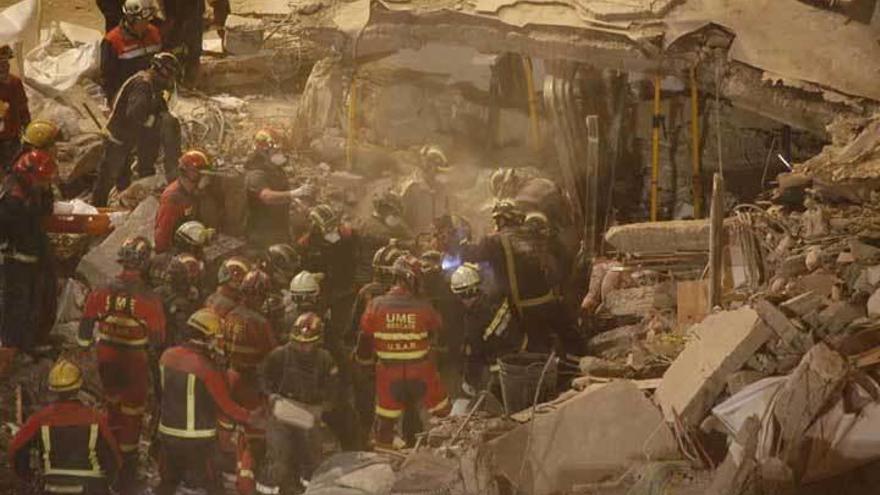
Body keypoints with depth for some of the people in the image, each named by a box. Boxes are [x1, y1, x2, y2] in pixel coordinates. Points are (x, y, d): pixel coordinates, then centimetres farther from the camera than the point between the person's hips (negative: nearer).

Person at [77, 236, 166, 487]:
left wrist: (83, 350, 11)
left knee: (112, 402, 27)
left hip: (106, 360, 3)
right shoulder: (149, 300, -21)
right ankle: (127, 463, 19)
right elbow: (157, 339, -14)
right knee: (132, 411, 12)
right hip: (135, 362, -3)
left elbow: (85, 327, -3)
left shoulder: (100, 293, -12)